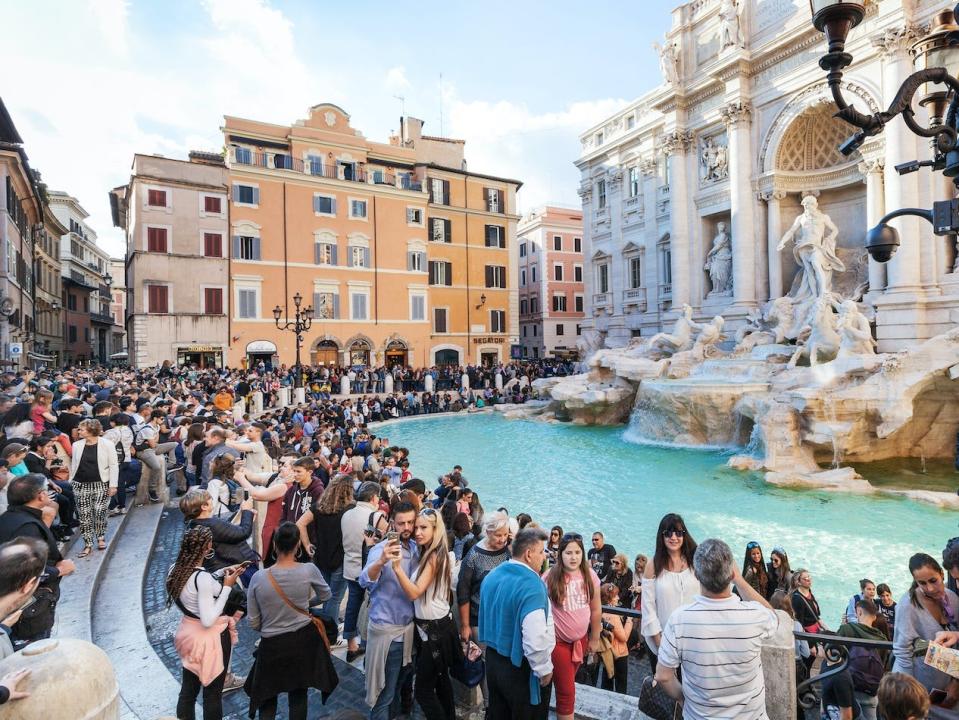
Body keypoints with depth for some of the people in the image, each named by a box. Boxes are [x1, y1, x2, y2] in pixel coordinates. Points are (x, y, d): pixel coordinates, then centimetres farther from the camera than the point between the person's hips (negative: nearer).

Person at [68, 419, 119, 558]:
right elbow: (74, 465, 14)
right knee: (84, 515, 3)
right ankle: (88, 545, 11)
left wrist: (113, 485, -9)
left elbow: (113, 465, -5)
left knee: (99, 512, -5)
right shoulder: (77, 445, 5)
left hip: (101, 484, -3)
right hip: (81, 484, 4)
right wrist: (71, 482, 10)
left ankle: (101, 538, 19)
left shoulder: (107, 444, -7)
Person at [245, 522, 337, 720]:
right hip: (303, 640, 1)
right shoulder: (309, 570, -17)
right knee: (299, 695, 19)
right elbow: (325, 595, 3)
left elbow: (253, 623, -5)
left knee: (267, 698, 22)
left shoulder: (258, 578, -16)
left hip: (272, 645, 0)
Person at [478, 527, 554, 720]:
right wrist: (545, 671, -16)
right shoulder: (531, 585, -26)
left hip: (493, 661, 7)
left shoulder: (492, 576, 1)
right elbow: (535, 640, -31)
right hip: (522, 669, -7)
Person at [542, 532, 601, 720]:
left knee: (567, 683, 22)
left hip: (581, 639, 4)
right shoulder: (549, 577, -20)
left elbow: (596, 610, 4)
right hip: (558, 640, -4)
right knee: (566, 691, 3)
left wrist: (595, 639, 11)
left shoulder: (590, 575, -8)